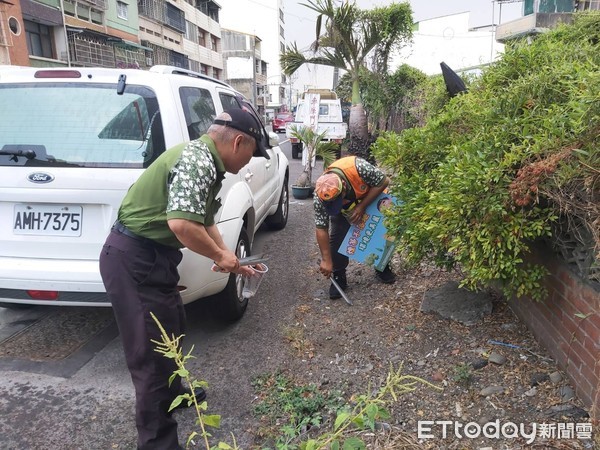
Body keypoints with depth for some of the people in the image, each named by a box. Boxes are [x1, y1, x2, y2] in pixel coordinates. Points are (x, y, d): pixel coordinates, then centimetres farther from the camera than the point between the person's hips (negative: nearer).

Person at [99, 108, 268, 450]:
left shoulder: (205, 160, 12)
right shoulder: (198, 160, -21)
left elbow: (204, 221, 20)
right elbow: (182, 223, -32)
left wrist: (228, 257, 16)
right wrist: (220, 255, -16)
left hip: (148, 256, 11)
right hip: (135, 261, -11)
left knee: (170, 329, 25)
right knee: (152, 349, -1)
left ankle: (172, 393, 48)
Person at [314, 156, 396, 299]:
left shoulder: (358, 167, -44)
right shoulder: (320, 196, -36)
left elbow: (384, 181, -28)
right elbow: (321, 229, -29)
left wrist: (362, 206, -31)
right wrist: (326, 260, -28)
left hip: (372, 198, 0)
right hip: (344, 209, 0)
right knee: (337, 238, -15)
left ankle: (382, 268, 26)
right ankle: (338, 277, 3)